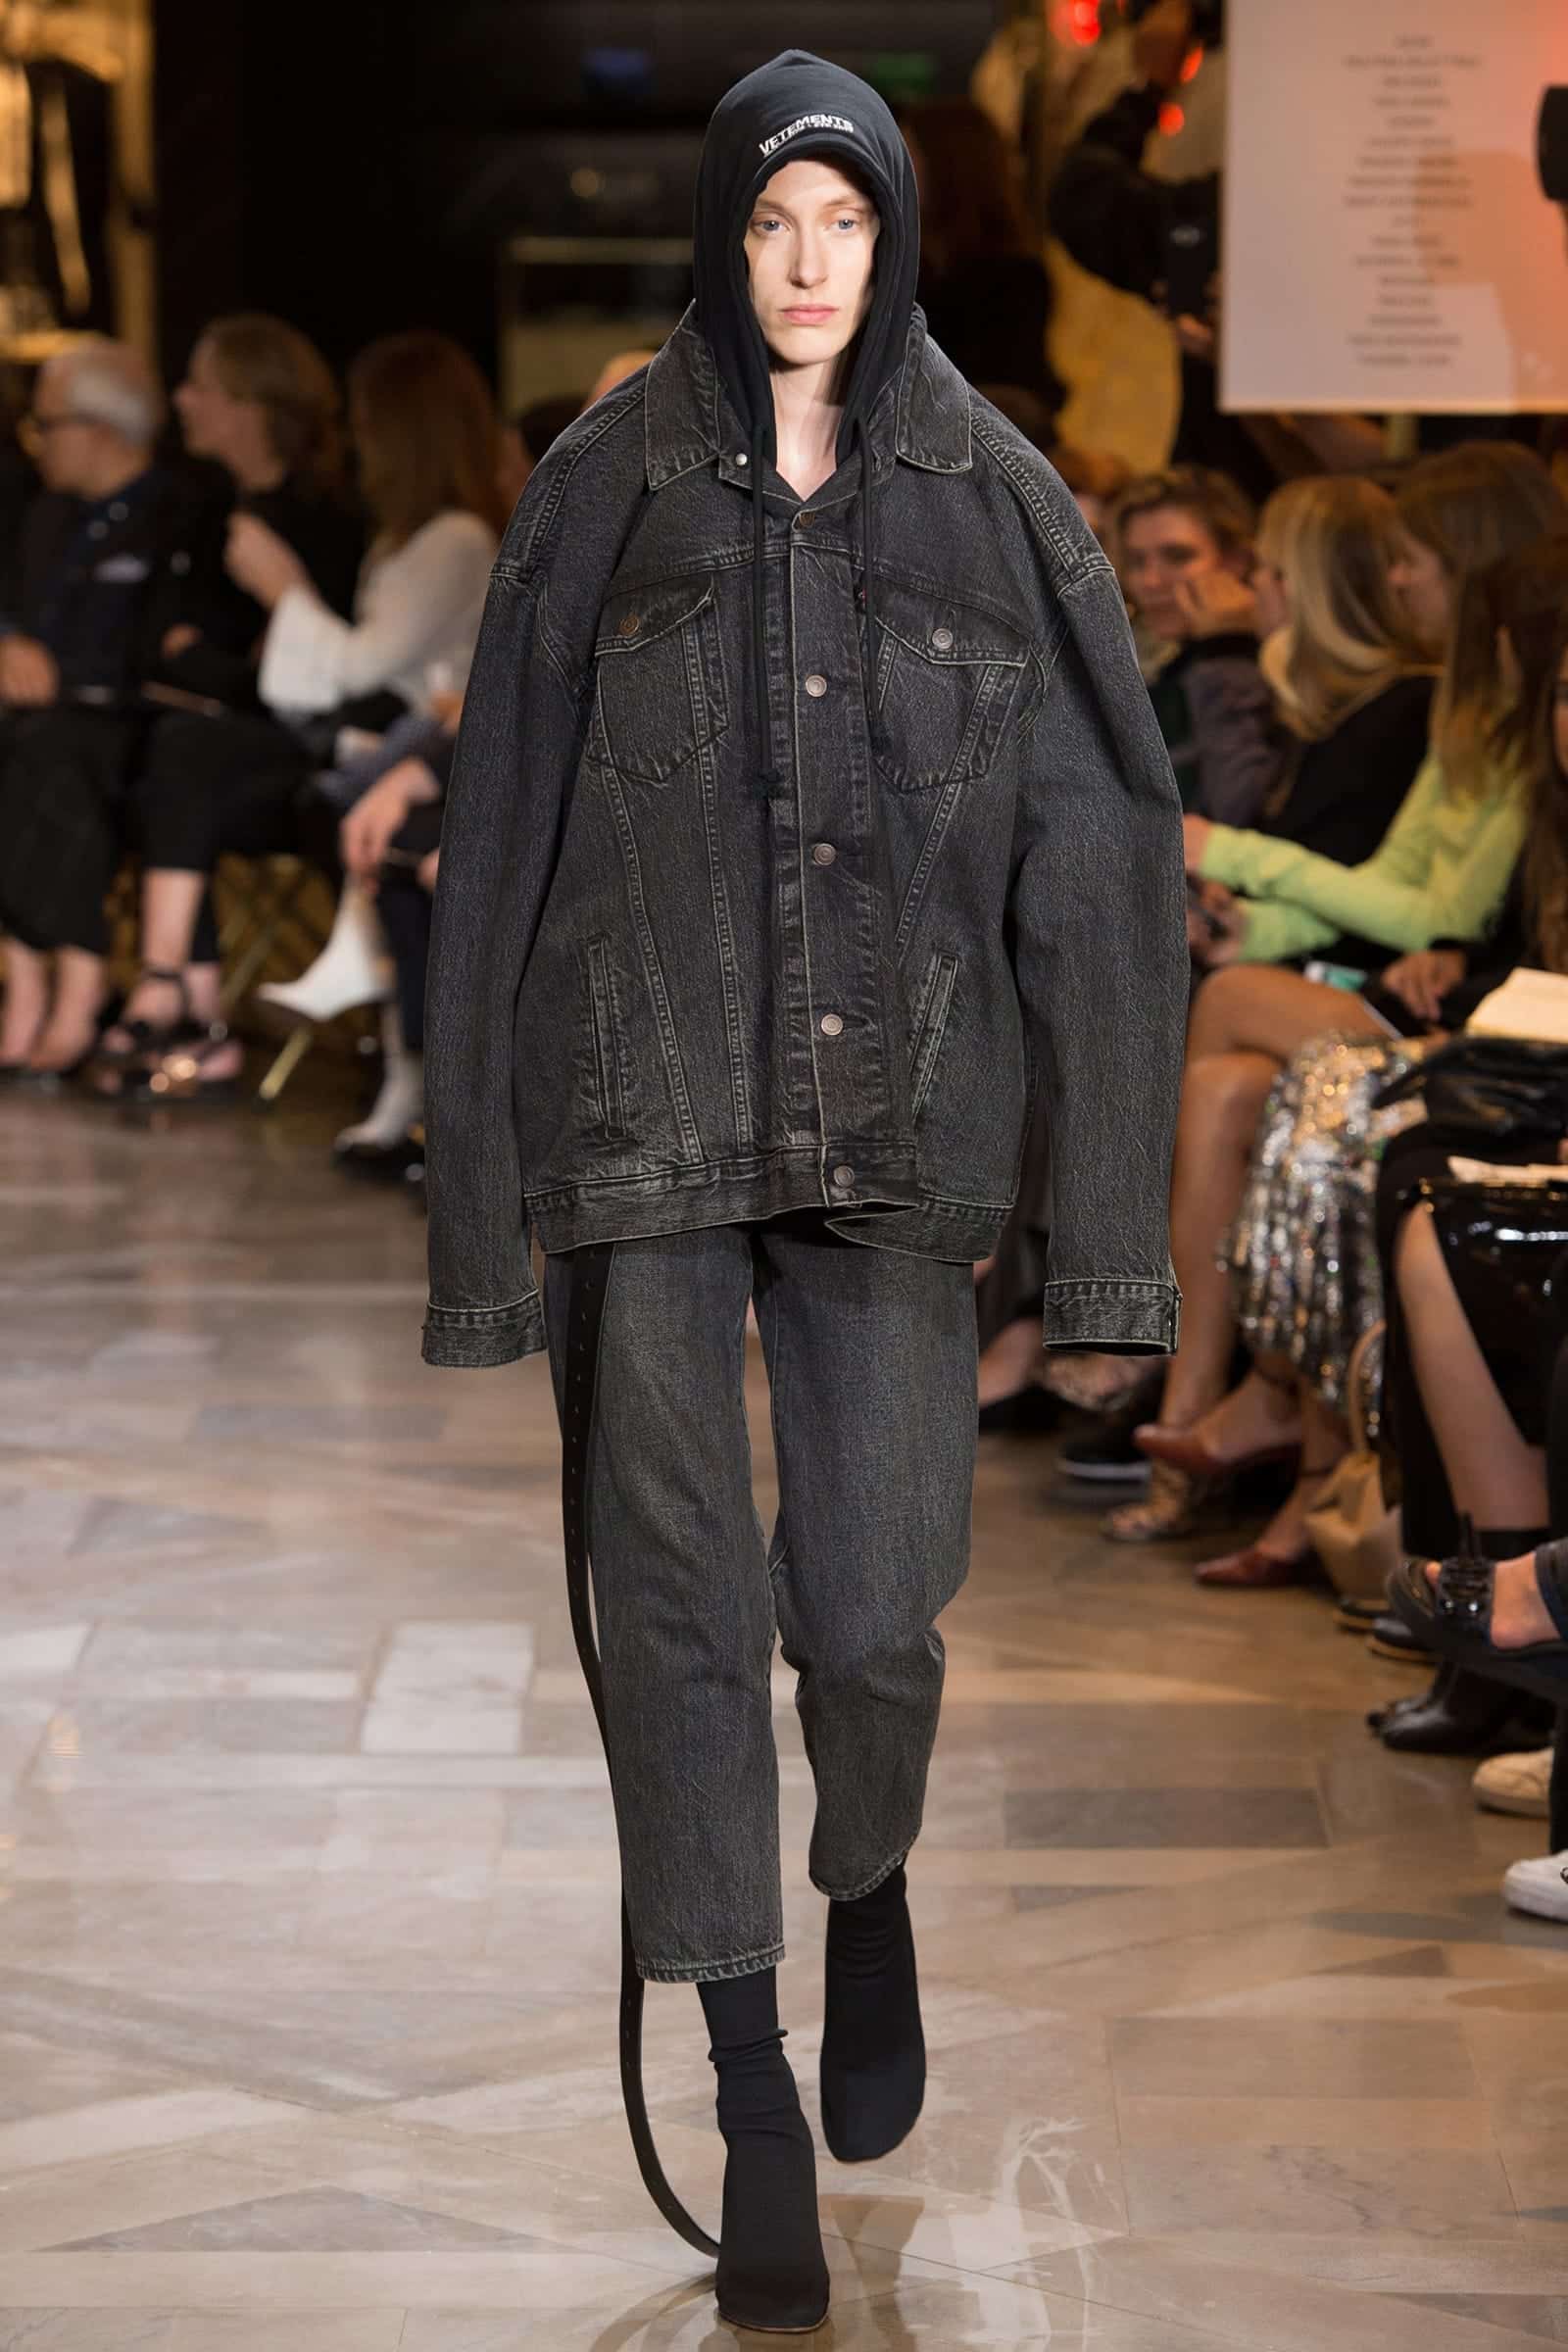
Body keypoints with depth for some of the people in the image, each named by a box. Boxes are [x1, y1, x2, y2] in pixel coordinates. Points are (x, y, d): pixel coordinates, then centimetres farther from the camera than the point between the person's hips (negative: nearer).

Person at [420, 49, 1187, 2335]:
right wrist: (479, 1188, -2)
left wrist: (1111, 1206, -4)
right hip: (645, 1109, 0)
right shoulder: (607, 490, 3)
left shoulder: (992, 499, 4)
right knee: (681, 1606, -1)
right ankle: (752, 2088, 11)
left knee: (871, 1613, -1)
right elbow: (505, 836, 3)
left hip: (896, 1122, 0)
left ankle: (870, 1888, 33)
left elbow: (1096, 850, 2)